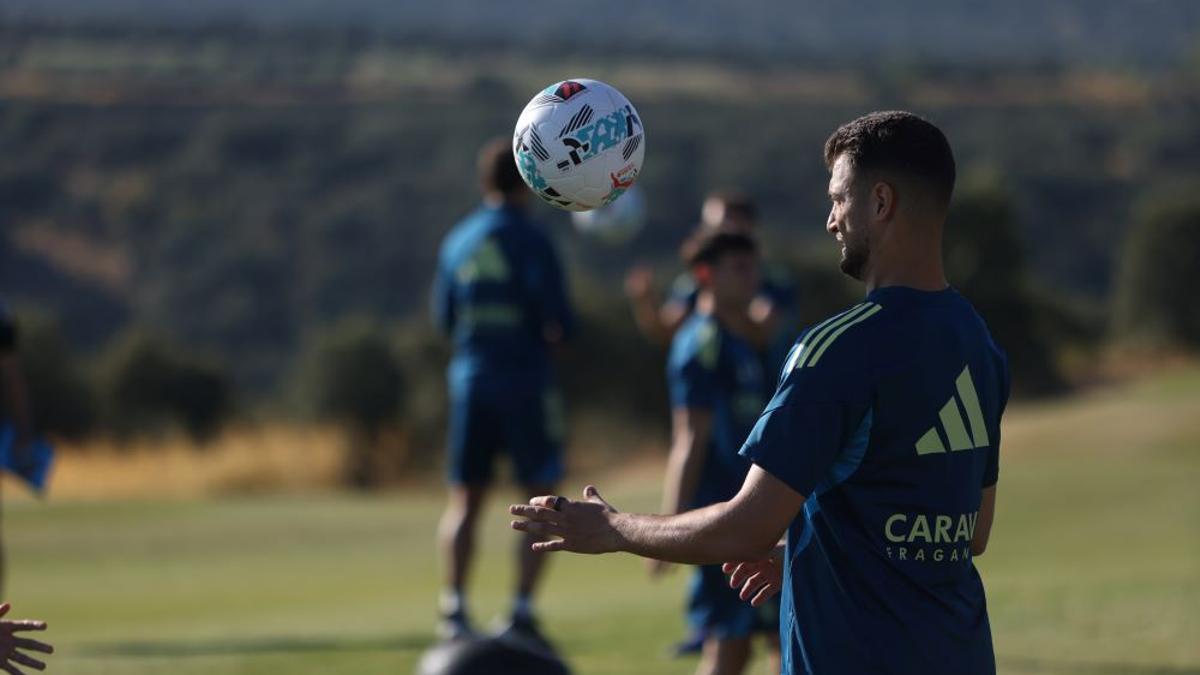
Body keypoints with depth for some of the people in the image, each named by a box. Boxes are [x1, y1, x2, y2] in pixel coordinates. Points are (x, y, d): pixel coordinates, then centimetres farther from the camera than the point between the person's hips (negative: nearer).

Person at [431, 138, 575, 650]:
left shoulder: (458, 242, 6)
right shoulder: (530, 242, -10)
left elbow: (443, 317, 13)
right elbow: (558, 324, -14)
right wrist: (552, 335, 7)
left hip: (471, 378, 5)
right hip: (526, 382, -4)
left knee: (465, 498, 11)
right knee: (540, 498, 3)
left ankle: (454, 607, -1)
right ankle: (522, 613, -5)